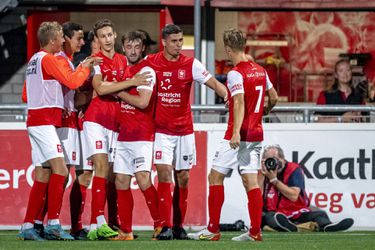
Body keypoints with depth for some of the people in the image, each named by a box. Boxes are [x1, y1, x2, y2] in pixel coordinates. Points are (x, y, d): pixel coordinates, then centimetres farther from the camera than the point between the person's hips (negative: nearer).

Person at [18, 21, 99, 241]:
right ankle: (53, 224, -24)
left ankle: (28, 226, 6)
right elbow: (72, 82, -13)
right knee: (60, 169, -17)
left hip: (35, 120, 10)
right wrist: (85, 68, 5)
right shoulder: (48, 59, -9)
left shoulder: (35, 60, 19)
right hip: (44, 121, -10)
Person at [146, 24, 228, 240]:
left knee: (183, 178, 6)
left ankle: (179, 226, 17)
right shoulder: (151, 62, -2)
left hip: (184, 129, 2)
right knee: (165, 175, -13)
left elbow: (213, 83, -9)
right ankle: (166, 227, -14)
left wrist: (228, 96, -26)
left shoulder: (190, 64, -2)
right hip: (161, 130, -2)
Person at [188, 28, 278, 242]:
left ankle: (213, 229, -1)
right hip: (256, 134, 7)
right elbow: (274, 97, 19)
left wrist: (236, 132, -33)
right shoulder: (260, 70, 10)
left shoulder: (236, 73, -13)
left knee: (216, 176, 1)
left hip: (238, 136, -7)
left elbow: (239, 103, -25)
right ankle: (255, 230, 1)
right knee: (250, 180, 6)